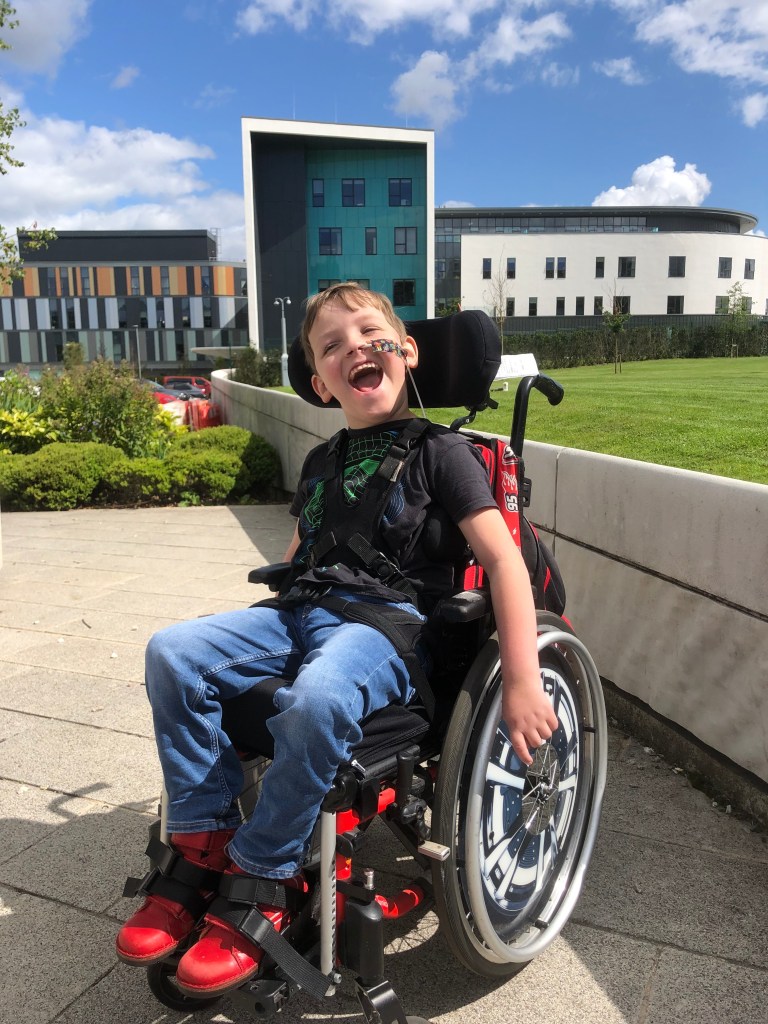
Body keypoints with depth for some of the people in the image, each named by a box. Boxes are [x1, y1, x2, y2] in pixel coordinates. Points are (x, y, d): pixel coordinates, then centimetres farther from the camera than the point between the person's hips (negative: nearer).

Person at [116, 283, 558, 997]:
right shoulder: (321, 463, 20)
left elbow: (503, 560, -9)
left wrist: (521, 683, -18)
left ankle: (259, 882, -13)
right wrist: (254, 631, 22)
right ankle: (204, 841, -4)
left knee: (316, 703, -37)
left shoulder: (437, 450, 0)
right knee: (173, 653, -16)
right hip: (301, 610, 7)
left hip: (388, 619, -6)